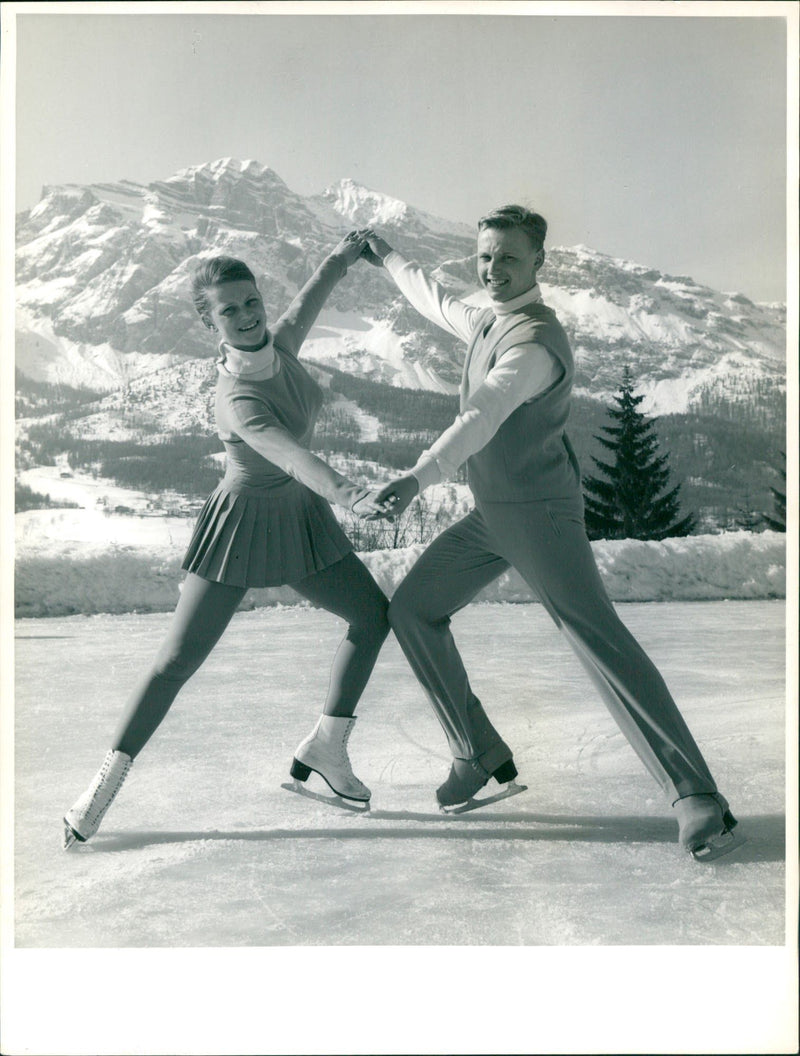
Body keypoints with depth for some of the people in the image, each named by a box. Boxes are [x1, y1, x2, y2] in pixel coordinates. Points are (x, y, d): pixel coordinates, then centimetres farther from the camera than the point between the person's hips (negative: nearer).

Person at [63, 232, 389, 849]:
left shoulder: (279, 344, -8)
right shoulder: (238, 398, -29)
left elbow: (305, 305, 16)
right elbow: (290, 454, -48)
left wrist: (343, 257, 31)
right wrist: (345, 492, -66)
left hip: (298, 519, 8)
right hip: (241, 525, -8)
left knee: (374, 615, 10)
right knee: (178, 661, -6)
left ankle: (326, 746, 20)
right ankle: (106, 784, 9)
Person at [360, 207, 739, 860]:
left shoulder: (535, 340, -18)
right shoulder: (488, 321, 13)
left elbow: (484, 415, -36)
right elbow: (438, 304, 36)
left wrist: (420, 477, -50)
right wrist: (387, 258, 48)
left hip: (541, 514, -9)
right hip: (492, 515, 9)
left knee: (601, 642, -17)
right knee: (414, 610, 7)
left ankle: (697, 798, -11)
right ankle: (482, 755, 17)